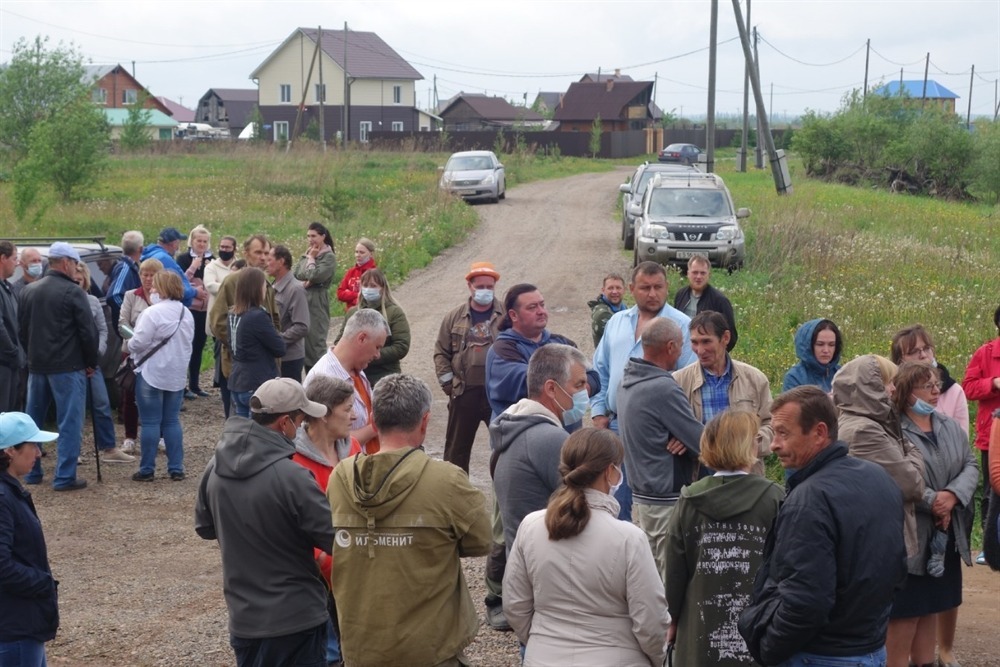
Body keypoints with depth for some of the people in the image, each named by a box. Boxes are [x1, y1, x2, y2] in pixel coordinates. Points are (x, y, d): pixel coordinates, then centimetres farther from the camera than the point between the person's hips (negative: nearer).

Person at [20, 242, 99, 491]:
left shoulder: (29, 291, 8)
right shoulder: (73, 292, -12)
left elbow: (22, 329, 14)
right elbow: (88, 331, -12)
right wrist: (91, 362, 0)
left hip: (36, 365, 7)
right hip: (68, 367, -6)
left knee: (33, 421, 16)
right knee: (69, 422, -2)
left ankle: (31, 472, 23)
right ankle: (65, 477, -5)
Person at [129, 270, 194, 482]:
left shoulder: (152, 313, -17)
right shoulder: (186, 314, 8)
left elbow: (139, 343, -17)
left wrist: (129, 346, 4)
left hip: (152, 373, -7)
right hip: (177, 374, 7)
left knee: (150, 422, 0)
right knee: (172, 421, 11)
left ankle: (147, 469, 4)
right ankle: (176, 468, 10)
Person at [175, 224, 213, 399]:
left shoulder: (211, 260, 9)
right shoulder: (183, 258, -4)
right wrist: (192, 268, -18)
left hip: (205, 309, 5)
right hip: (188, 308, -5)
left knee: (199, 347, 11)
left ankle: (194, 384, 19)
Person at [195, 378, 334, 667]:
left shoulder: (216, 467, -3)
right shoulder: (291, 477, -24)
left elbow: (205, 528, 12)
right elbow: (338, 540, -18)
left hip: (244, 618, 6)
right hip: (296, 618, -6)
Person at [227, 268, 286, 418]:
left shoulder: (233, 314, 5)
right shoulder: (258, 317, -19)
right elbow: (280, 348, -14)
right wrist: (281, 342, 8)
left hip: (237, 383, 8)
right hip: (258, 385, -8)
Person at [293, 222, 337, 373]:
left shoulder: (329, 257, -4)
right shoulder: (308, 254, 16)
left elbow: (314, 276, -16)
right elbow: (293, 274, 10)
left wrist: (311, 258, -4)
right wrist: (301, 284, -9)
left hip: (316, 305, -7)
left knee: (315, 343, -8)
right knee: (304, 343, 7)